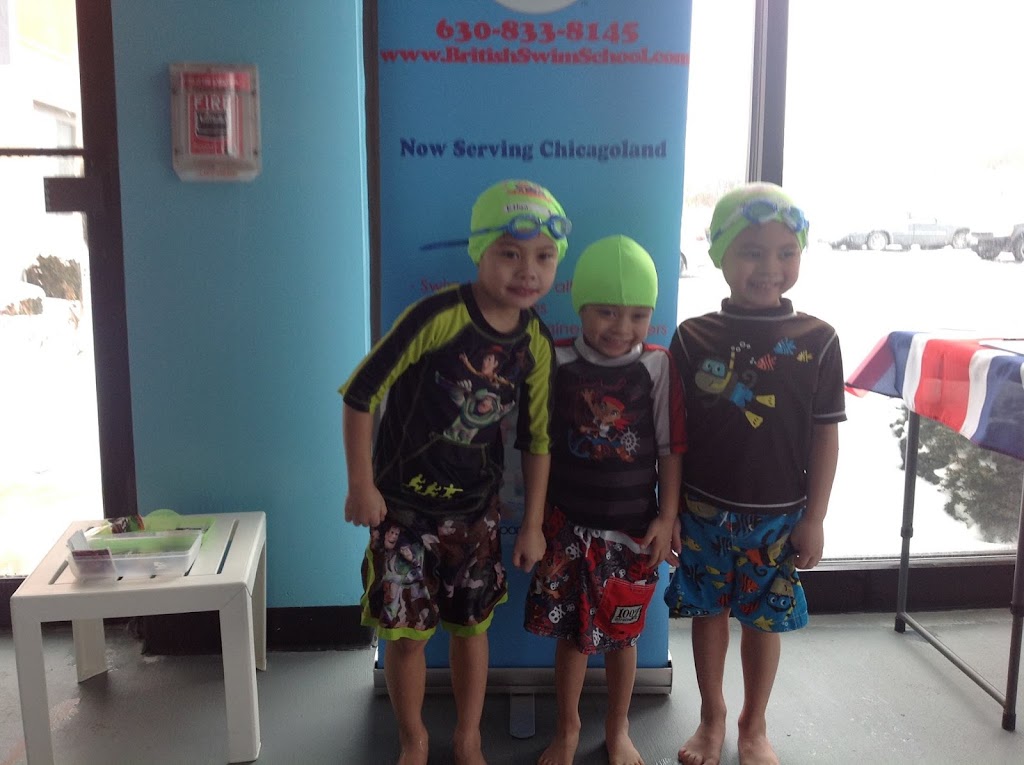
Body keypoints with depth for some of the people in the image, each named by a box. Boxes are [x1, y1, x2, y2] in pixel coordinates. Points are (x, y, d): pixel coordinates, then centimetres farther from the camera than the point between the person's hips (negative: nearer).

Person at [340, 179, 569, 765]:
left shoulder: (536, 344, -6)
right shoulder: (439, 315, -22)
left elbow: (537, 440, 4)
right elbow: (361, 393, -16)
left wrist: (534, 523, 5)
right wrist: (361, 486, -13)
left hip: (476, 508, 4)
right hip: (403, 502, -3)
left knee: (472, 626, 14)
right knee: (405, 629, 5)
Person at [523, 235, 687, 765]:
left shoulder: (658, 367, -8)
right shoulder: (557, 362, -7)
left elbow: (671, 448, -2)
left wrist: (667, 517, -3)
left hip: (633, 527, 0)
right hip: (569, 523, 0)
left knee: (621, 633, 14)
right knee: (571, 631, 10)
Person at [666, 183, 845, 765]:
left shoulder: (818, 341, -7)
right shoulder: (694, 337, -7)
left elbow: (826, 435, -2)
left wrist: (814, 518, -2)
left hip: (779, 513, 0)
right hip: (704, 509, 0)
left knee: (765, 618, 14)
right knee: (709, 612, 14)